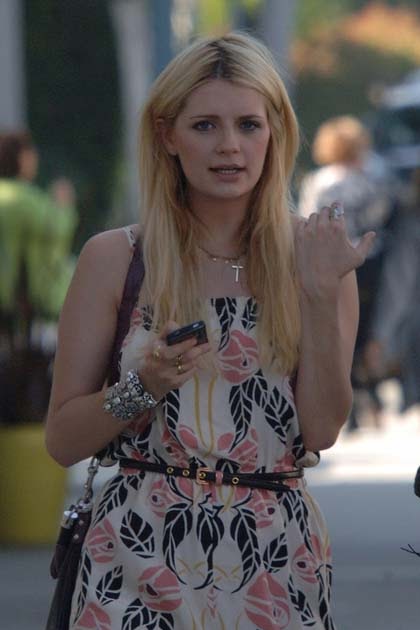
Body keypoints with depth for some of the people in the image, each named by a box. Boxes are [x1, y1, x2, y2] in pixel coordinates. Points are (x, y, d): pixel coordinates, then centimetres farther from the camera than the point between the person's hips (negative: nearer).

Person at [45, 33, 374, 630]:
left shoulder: (315, 258, 2)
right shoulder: (114, 258, -1)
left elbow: (322, 429, -7)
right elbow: (62, 440, 0)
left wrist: (321, 295, -14)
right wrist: (143, 385, -16)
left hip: (274, 560, 1)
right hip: (143, 555, -1)